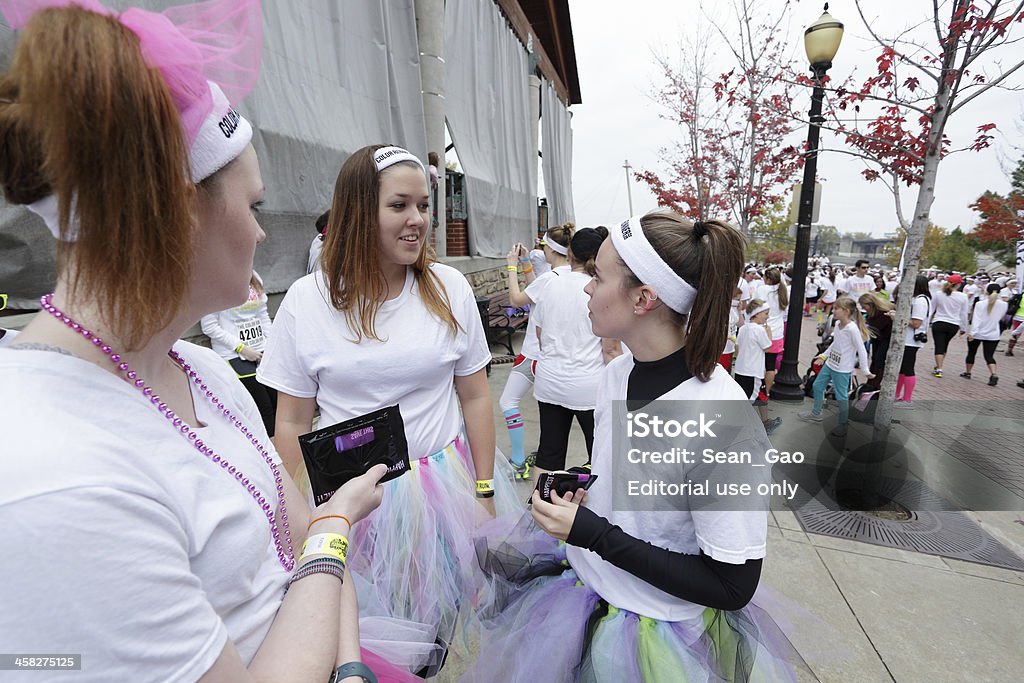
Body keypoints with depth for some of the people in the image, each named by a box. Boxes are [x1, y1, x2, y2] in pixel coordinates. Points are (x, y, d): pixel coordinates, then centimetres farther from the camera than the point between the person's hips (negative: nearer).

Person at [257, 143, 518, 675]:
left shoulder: (449, 288, -6)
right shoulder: (307, 301, -9)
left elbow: (475, 396, -1)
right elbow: (293, 421, -2)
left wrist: (484, 492, 0)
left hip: (445, 482, 1)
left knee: (438, 618, 20)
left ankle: (428, 663, 50)